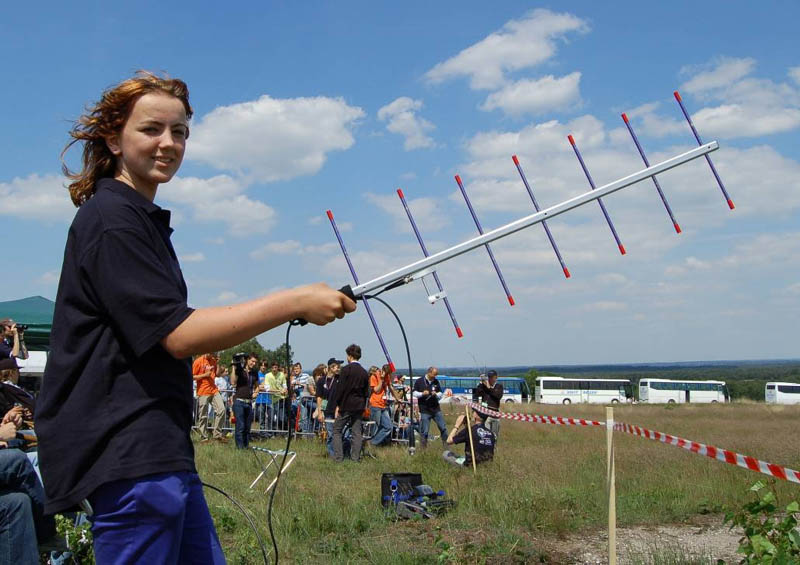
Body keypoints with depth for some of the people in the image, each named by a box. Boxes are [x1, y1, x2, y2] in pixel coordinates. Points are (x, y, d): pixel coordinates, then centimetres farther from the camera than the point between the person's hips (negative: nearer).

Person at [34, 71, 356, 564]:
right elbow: (178, 334, -19)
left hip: (161, 451, 10)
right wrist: (295, 303, -19)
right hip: (130, 454, -10)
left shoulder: (141, 218, 20)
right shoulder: (110, 218, -12)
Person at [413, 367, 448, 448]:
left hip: (436, 409, 4)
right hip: (424, 410, -4)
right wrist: (422, 394, -17)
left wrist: (436, 394, -10)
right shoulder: (419, 381, -2)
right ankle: (424, 446, 9)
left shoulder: (436, 381, 8)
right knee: (424, 431, -2)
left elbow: (440, 394, 12)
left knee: (443, 428, 5)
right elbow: (414, 393, 1)